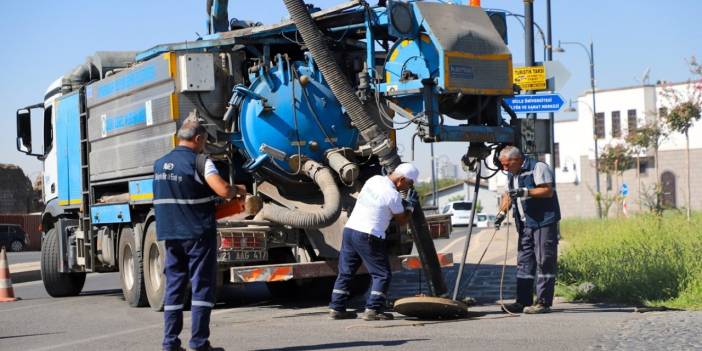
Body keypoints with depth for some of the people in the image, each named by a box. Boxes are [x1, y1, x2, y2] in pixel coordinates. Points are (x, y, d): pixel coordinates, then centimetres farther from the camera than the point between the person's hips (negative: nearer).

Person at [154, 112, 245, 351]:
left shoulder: (160, 164, 11)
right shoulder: (199, 161, -10)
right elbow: (223, 191, -22)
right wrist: (238, 190, -1)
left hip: (170, 233, 6)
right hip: (198, 232, -6)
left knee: (174, 286, 9)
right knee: (202, 285, -1)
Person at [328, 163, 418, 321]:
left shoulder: (374, 179, 9)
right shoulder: (393, 195, -13)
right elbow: (402, 220, 2)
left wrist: (402, 205, 26)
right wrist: (411, 206, 19)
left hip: (349, 229, 8)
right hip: (368, 236, -8)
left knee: (345, 272, 13)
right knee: (382, 274, 2)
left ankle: (337, 308, 14)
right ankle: (373, 309, -4)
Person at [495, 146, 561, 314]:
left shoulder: (538, 168, -9)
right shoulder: (512, 174, 17)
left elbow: (548, 191, -17)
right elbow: (508, 194, 26)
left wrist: (524, 192, -24)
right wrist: (502, 212, 10)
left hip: (544, 222, -8)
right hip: (525, 224, 9)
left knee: (544, 262, -7)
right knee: (524, 262, 7)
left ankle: (543, 302, -6)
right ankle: (523, 302, 11)